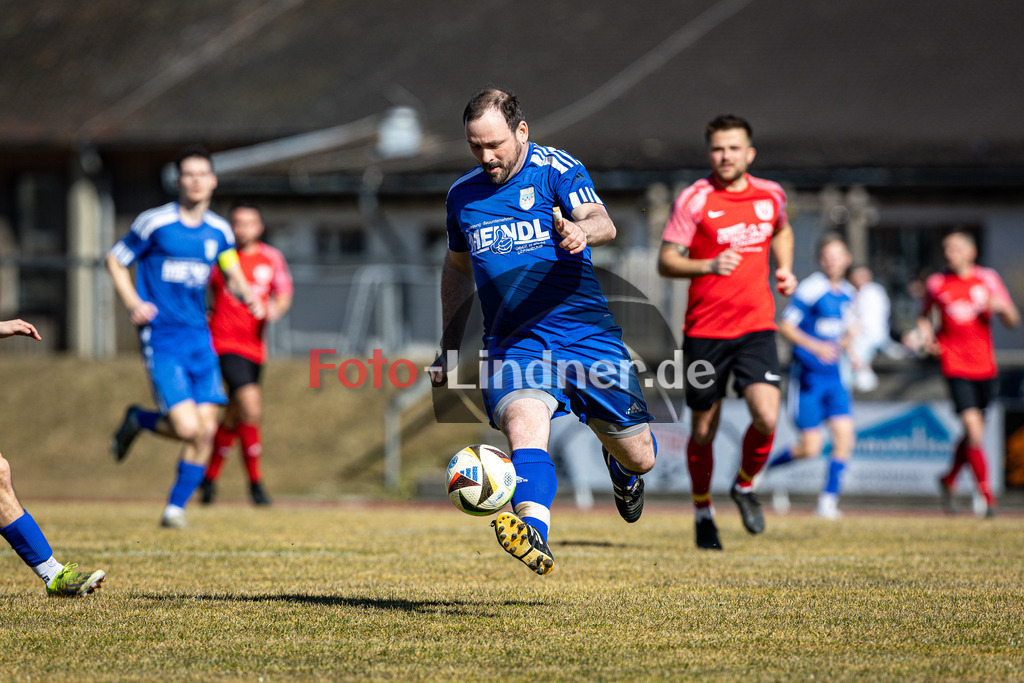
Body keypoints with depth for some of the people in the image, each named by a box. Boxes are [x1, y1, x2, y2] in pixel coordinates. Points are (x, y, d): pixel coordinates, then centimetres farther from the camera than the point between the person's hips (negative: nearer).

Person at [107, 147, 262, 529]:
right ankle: (137, 421, 16)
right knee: (186, 426, -16)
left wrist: (247, 295, -1)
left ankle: (176, 506, 14)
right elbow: (115, 260, 3)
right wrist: (132, 303, -11)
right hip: (161, 336, -5)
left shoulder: (218, 231, 8)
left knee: (206, 429, -3)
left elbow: (233, 275, 21)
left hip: (199, 336, 5)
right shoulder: (154, 223, -6)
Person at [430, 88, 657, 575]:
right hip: (513, 346, 1)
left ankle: (619, 465, 45)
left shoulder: (558, 170, -4)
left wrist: (583, 231, -47)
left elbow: (601, 222, -23)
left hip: (585, 333, -1)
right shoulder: (462, 195, 9)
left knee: (638, 458, 7)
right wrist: (450, 347, 25)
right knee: (523, 423, -31)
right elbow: (457, 266, 26)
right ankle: (533, 536, -50)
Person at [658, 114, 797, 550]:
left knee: (766, 418, -17)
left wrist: (784, 269, 13)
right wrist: (709, 265, -26)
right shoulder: (693, 200, -7)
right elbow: (666, 262, -9)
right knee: (704, 430, 6)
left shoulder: (770, 195, 6)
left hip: (756, 326, 2)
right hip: (705, 329, -2)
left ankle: (745, 486, 12)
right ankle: (703, 512, 28)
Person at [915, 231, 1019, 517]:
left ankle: (948, 480, 36)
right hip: (955, 366, -3)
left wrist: (1000, 306, -17)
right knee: (974, 430, -15)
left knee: (974, 432, 12)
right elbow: (925, 315, 20)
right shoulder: (936, 283, 1)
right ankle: (987, 497, -10)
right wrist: (926, 336, -1)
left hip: (984, 365, 3)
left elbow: (1013, 320, 4)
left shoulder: (987, 279, 4)